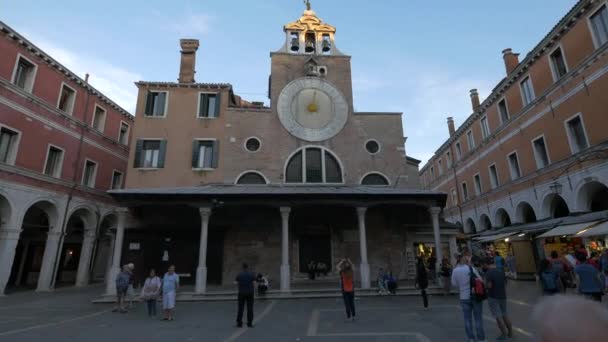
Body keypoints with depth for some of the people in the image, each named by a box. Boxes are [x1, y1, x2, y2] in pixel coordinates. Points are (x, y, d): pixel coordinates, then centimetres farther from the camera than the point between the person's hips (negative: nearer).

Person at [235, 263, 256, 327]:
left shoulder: (239, 274, -3)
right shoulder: (252, 274, -4)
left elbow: (236, 283, -4)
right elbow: (254, 283, -7)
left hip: (241, 293, 0)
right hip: (250, 293, 0)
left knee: (240, 308, 5)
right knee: (250, 308, 5)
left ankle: (239, 323, 5)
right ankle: (250, 323, 5)